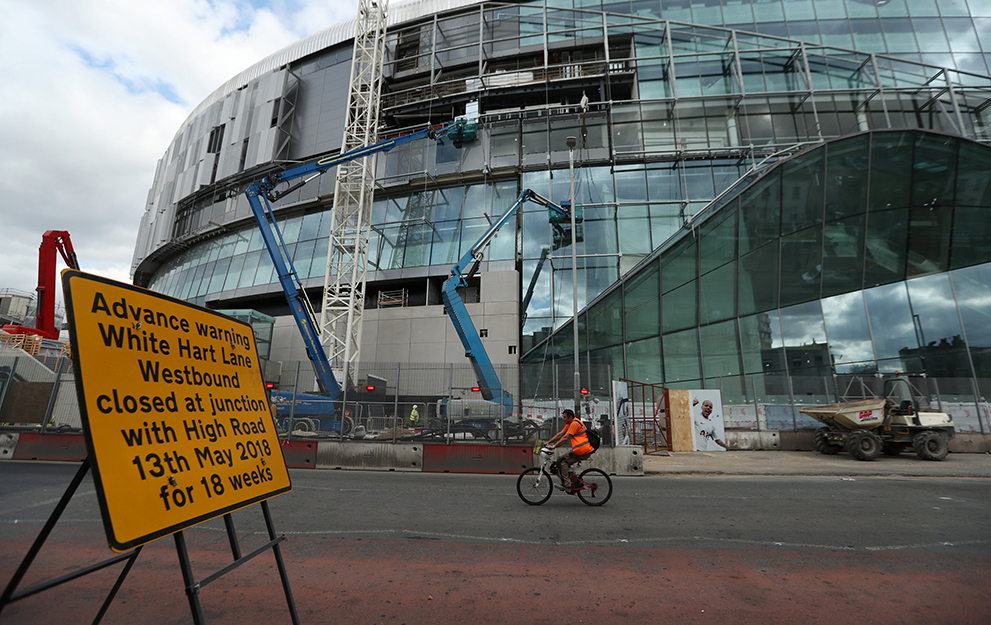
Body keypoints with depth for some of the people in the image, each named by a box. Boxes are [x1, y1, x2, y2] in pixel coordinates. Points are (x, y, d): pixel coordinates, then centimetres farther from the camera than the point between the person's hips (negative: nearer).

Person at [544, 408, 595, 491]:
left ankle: (566, 485, -13)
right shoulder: (569, 424, 17)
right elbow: (560, 434, 17)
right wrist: (548, 442, 12)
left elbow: (566, 437, -22)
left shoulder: (575, 424, -15)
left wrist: (554, 446, -23)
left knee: (562, 461, -13)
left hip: (582, 450, -10)